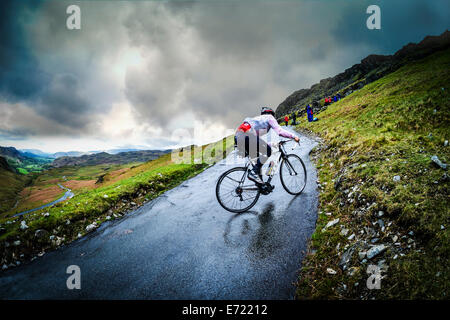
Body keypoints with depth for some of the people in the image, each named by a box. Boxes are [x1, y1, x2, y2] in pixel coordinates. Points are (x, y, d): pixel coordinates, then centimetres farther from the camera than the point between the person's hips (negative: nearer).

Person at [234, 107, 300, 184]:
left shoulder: (259, 118, 40)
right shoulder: (269, 117, 18)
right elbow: (279, 131, 2)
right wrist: (293, 136, 7)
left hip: (237, 136, 9)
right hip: (246, 134, -9)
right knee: (267, 151, -4)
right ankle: (253, 173, -11)